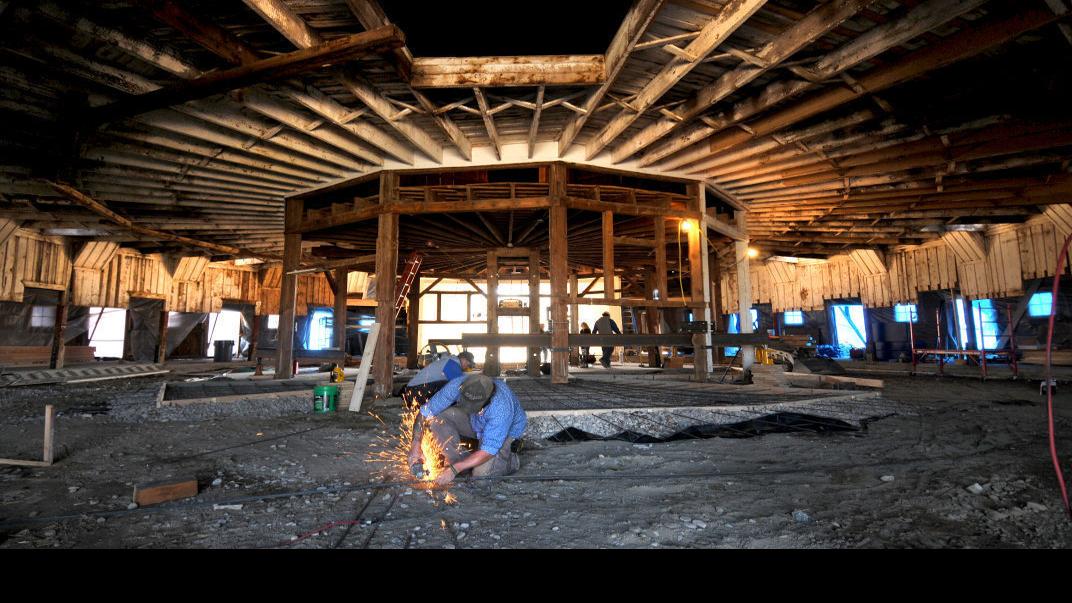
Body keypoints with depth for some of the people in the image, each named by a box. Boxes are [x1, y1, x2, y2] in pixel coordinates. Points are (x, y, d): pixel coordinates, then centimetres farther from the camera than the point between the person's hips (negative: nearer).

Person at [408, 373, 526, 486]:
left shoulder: (502, 407, -41)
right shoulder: (458, 386, -31)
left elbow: (488, 451, -35)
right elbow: (425, 412, -20)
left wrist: (454, 469, -34)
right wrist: (416, 445, -29)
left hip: (506, 429, -4)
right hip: (474, 421, 5)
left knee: (482, 473, -26)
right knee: (438, 418, -21)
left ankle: (510, 461, 5)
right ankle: (466, 463, -6)